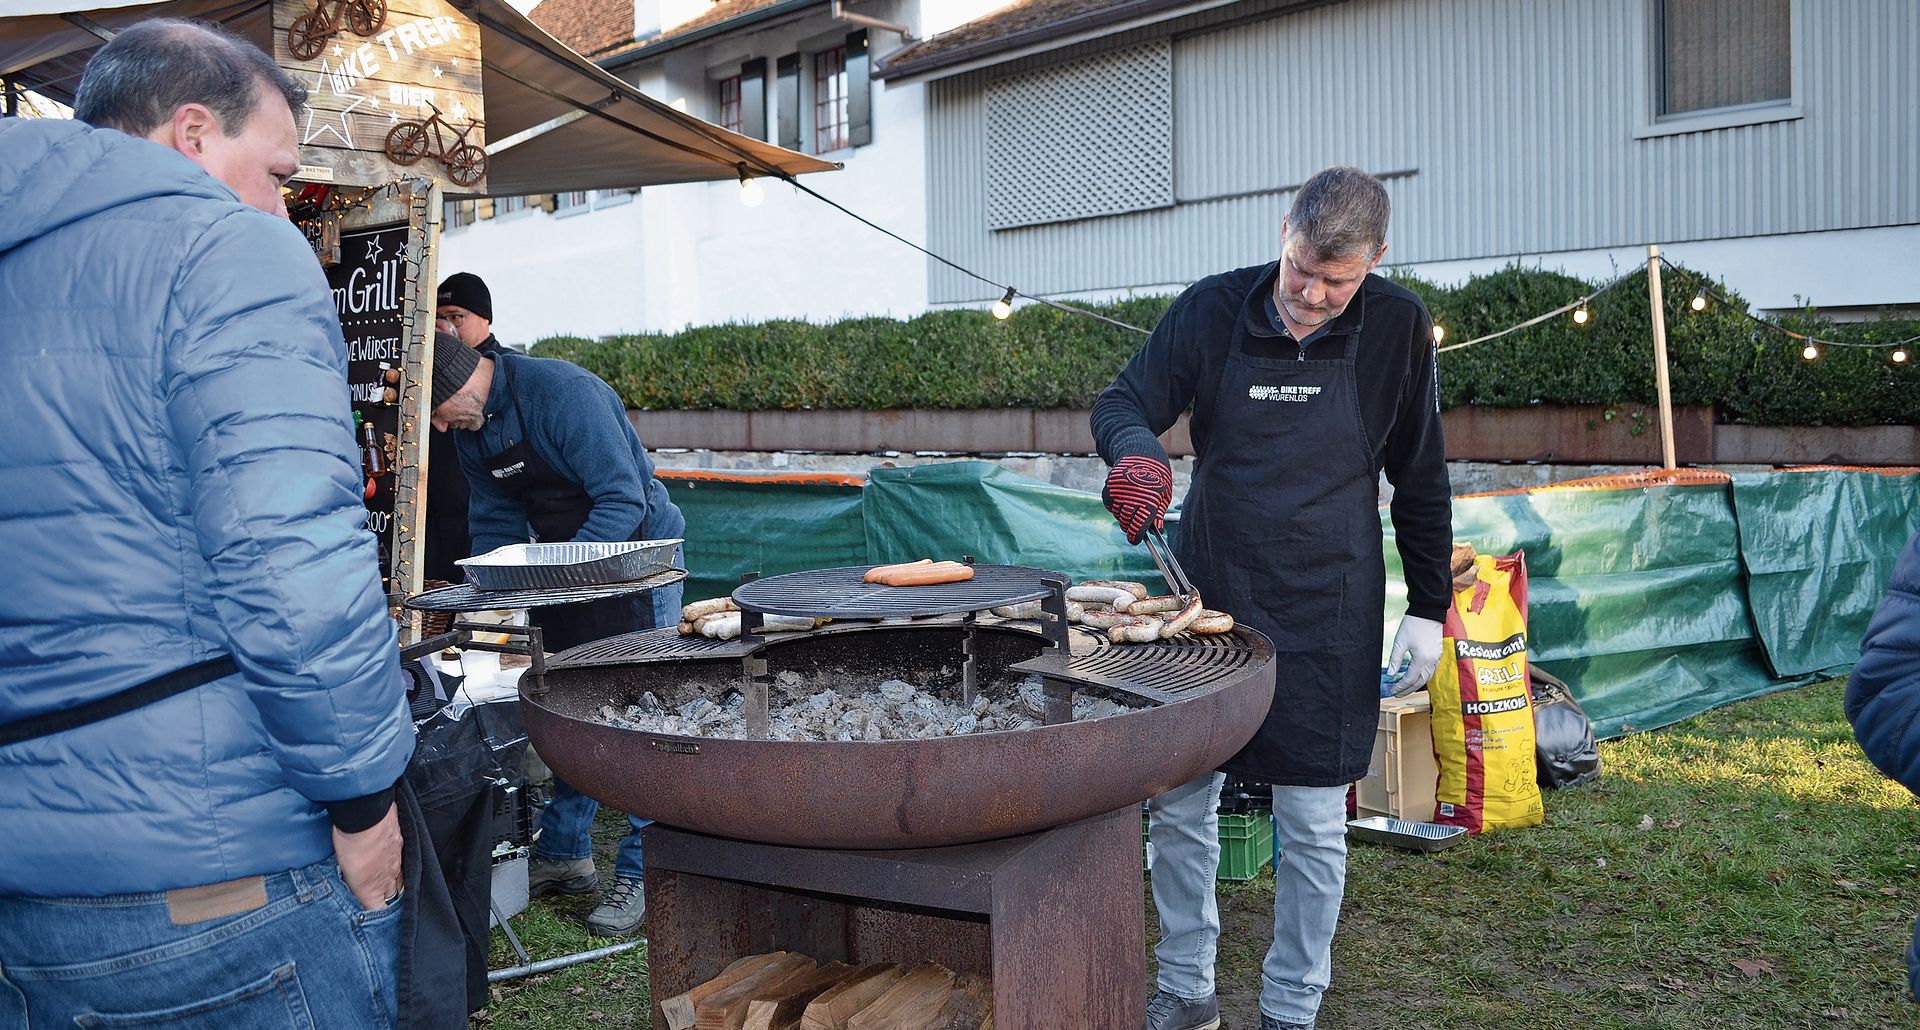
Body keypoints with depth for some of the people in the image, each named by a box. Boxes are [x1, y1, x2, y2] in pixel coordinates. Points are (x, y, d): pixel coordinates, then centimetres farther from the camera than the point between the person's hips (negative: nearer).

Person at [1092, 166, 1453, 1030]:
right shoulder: (1213, 309, -6)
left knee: (1312, 825, 6)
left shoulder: (1397, 329, -5)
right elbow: (1120, 404, -3)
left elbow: (1420, 481, 4)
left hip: (1324, 618, -1)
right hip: (1205, 598, 2)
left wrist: (1428, 607, 3)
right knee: (1177, 803, 8)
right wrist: (1137, 452, -27)